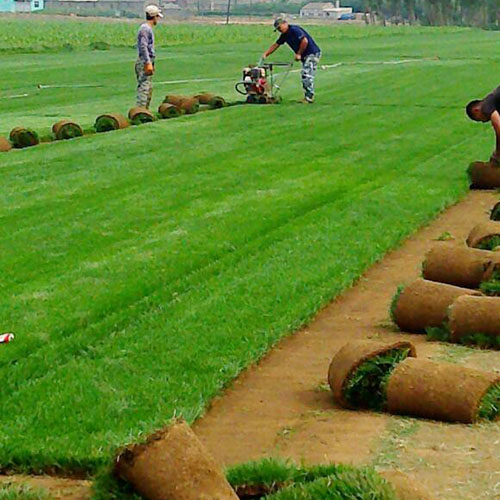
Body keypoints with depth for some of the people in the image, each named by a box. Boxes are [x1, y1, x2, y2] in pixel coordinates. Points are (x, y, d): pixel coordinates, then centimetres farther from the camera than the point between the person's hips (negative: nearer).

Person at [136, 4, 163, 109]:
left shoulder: (149, 29, 19)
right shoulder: (145, 29, -14)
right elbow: (143, 47, -22)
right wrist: (148, 63, -27)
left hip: (148, 62, 11)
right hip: (145, 62, -11)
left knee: (149, 89, 14)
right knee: (144, 87, -14)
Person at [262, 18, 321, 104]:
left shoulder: (294, 30, -17)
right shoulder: (285, 35, 13)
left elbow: (305, 41, -23)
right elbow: (275, 45, 22)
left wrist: (298, 54, -15)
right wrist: (265, 54, 17)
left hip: (312, 54, -10)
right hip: (305, 56, 10)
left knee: (307, 76, -13)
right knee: (304, 77, 10)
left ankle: (309, 98, -11)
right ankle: (307, 97, 14)